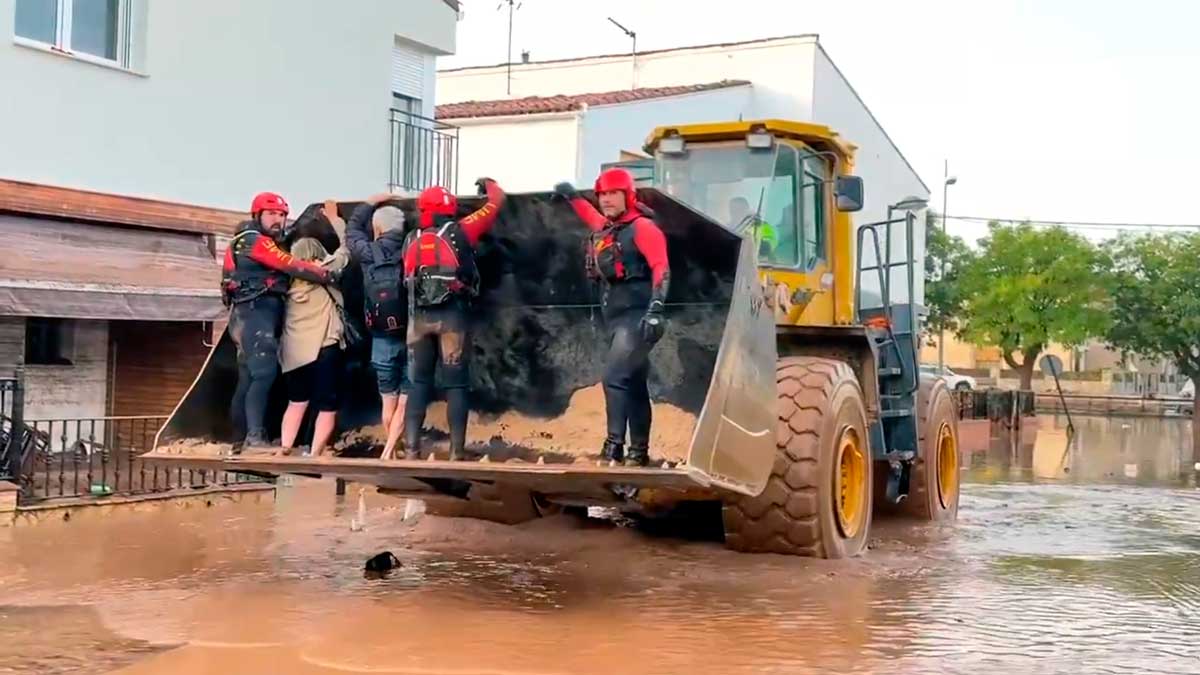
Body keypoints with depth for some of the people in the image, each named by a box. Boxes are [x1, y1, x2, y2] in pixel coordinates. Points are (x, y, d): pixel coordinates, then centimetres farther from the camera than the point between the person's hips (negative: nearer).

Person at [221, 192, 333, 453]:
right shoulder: (253, 240, -5)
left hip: (261, 314, 10)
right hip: (255, 313, -10)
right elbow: (291, 266, -13)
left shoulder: (267, 244, 28)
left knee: (248, 379, 10)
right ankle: (254, 437, -31)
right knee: (264, 372, -23)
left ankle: (240, 442, 14)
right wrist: (328, 275, -10)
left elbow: (285, 272, 16)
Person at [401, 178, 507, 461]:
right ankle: (457, 451, 0)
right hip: (451, 315, -3)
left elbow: (408, 277, 17)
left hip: (419, 317, 3)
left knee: (419, 383, 10)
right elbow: (496, 202, 12)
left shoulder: (411, 241, 12)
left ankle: (411, 450, 5)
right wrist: (489, 184, 31)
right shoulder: (460, 232, 3)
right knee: (456, 384, 2)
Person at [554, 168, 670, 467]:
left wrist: (656, 309, -30)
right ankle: (639, 450, 19)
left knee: (614, 376, -19)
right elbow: (594, 218, 41)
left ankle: (614, 445, -20)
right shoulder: (606, 229, 15)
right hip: (617, 318, 9)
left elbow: (661, 269, -19)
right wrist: (572, 196, 49)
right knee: (635, 385, 13)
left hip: (637, 317, -9)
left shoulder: (642, 227, -8)